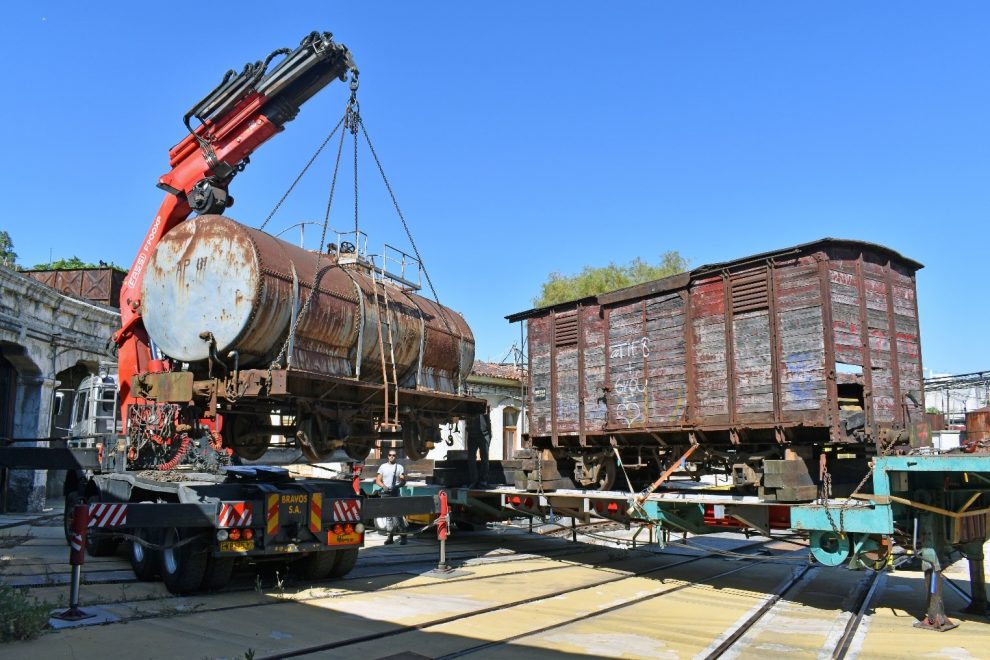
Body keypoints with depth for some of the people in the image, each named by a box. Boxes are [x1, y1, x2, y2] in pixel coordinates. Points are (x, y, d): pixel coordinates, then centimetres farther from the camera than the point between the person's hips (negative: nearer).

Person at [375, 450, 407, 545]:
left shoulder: (400, 467, 5)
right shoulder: (383, 466, 12)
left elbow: (403, 481, 0)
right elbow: (378, 480, 9)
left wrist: (397, 486, -20)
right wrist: (383, 486, -9)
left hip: (395, 494, -3)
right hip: (385, 494, 3)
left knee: (397, 515, -11)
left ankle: (403, 536, -9)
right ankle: (390, 536, 12)